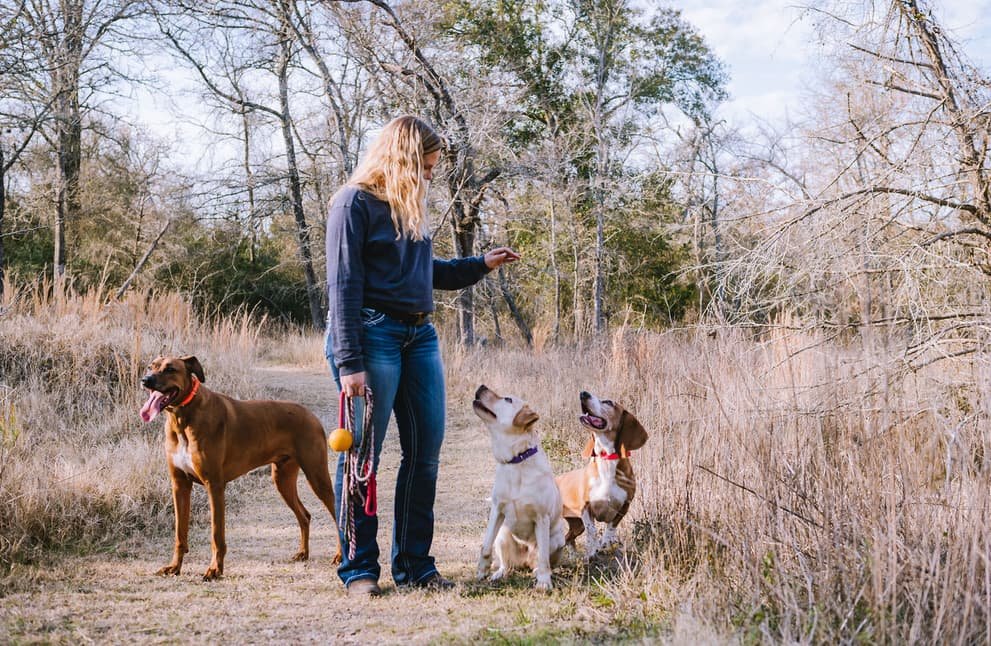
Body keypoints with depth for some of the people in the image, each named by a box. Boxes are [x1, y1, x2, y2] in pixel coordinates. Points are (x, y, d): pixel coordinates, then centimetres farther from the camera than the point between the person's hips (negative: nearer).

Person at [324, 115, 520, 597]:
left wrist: (481, 265, 17)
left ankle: (415, 566, 16)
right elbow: (343, 286, -11)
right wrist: (349, 363, -17)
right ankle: (359, 569, 8)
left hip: (420, 336, 8)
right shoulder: (356, 202, -6)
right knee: (362, 454, -2)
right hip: (373, 334, -8)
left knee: (426, 453, 6)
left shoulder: (410, 205, 18)